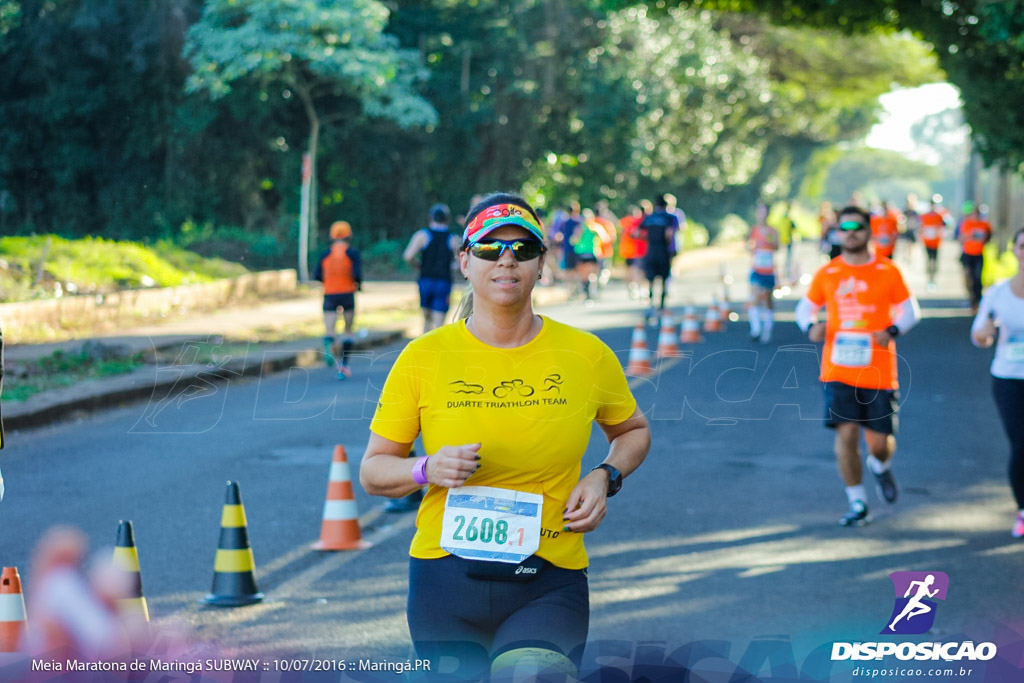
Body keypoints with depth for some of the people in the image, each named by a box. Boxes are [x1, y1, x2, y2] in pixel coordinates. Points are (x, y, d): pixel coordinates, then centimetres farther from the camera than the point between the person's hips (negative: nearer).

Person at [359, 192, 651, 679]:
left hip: (549, 586, -1)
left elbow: (633, 430, 22)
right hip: (447, 577, 1)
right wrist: (427, 470, -13)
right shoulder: (423, 358, 0)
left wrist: (605, 477, 2)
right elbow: (372, 470, 6)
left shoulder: (586, 355, 3)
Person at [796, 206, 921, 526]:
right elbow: (805, 307, 14)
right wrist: (810, 327, -9)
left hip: (879, 372, -1)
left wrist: (893, 330, -14)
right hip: (838, 371, 1)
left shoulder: (887, 271, 0)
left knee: (880, 442, 1)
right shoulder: (826, 274, 4)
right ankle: (857, 504, 5)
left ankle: (880, 466, 40)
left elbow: (911, 310, 6)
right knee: (846, 433, -10)